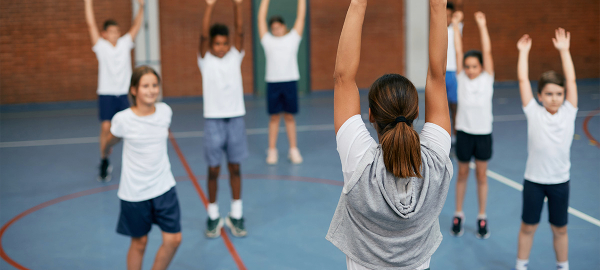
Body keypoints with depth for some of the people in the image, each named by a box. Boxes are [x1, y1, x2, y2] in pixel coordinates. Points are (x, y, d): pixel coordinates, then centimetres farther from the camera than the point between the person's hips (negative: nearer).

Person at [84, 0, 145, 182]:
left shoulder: (125, 44, 7)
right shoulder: (101, 46, -1)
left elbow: (137, 25, 4)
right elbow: (91, 24, -7)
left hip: (124, 93, 3)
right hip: (106, 94, -3)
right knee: (106, 128, -11)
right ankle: (104, 163, 3)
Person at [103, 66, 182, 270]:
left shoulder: (165, 111, -6)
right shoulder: (123, 119, -15)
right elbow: (109, 142, 6)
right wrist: (105, 153, 24)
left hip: (164, 187, 3)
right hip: (134, 192, -3)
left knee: (173, 239, 0)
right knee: (139, 242, 9)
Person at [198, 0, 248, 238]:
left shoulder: (235, 56, 4)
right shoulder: (205, 60, -1)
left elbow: (240, 31, -9)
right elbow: (204, 35, -16)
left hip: (236, 118, 2)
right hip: (213, 120, -2)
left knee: (235, 167, 7)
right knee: (213, 169, 3)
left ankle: (236, 215, 16)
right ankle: (213, 216, 16)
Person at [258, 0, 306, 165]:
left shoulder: (293, 38, 11)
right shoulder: (268, 40, 11)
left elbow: (301, 17, 11)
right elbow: (261, 18, 12)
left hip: (290, 81, 0)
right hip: (273, 82, 0)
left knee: (289, 116, 6)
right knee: (274, 117, 5)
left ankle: (293, 150, 12)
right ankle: (272, 151, 10)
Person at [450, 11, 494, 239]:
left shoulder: (487, 79, -5)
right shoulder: (461, 78, -4)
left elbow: (487, 52, -13)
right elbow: (458, 51, -8)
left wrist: (482, 25, -16)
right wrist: (455, 25, -12)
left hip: (483, 134, 0)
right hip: (464, 132, 0)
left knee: (481, 176, 9)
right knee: (462, 174, 12)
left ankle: (482, 218, 20)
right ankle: (458, 215, 25)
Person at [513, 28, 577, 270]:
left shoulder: (568, 113, -2)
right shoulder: (534, 113, -5)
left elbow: (571, 80, -6)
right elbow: (523, 80, -6)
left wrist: (564, 50, -7)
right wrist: (523, 52, -4)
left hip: (560, 181, 1)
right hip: (534, 180, -1)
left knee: (560, 228, 14)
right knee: (528, 226, 11)